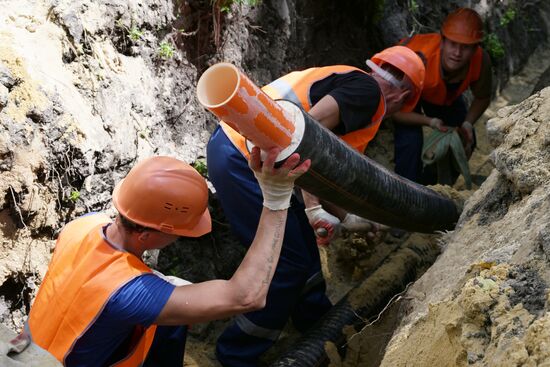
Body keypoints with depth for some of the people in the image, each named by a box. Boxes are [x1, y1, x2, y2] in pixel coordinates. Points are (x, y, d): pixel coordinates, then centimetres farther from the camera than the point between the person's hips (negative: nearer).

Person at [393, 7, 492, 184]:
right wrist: (429, 121, -44)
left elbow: (482, 98, -9)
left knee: (465, 142, 4)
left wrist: (467, 123, -25)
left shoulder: (481, 61, -33)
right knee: (410, 140, -27)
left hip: (445, 93, 5)